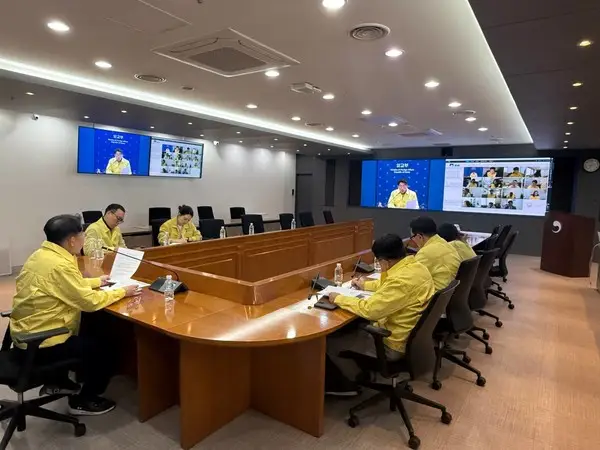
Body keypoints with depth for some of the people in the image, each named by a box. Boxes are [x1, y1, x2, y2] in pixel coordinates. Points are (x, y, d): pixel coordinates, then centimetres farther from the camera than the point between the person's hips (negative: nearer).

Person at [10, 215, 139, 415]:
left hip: (27, 335, 10)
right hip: (40, 345, -10)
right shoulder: (59, 265, -28)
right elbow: (90, 301, -25)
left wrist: (97, 281, 16)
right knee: (104, 351, 0)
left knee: (86, 338, 30)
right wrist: (122, 292, -12)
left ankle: (58, 382, 36)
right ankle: (82, 401, 15)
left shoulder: (42, 254, 3)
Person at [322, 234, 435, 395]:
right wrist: (366, 285, 19)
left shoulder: (402, 280, -31)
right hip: (411, 334, 10)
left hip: (393, 344, -10)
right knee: (351, 327, 22)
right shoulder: (415, 266, -1)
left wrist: (338, 299, -16)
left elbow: (369, 309, -28)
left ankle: (349, 384, 25)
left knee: (330, 341, 2)